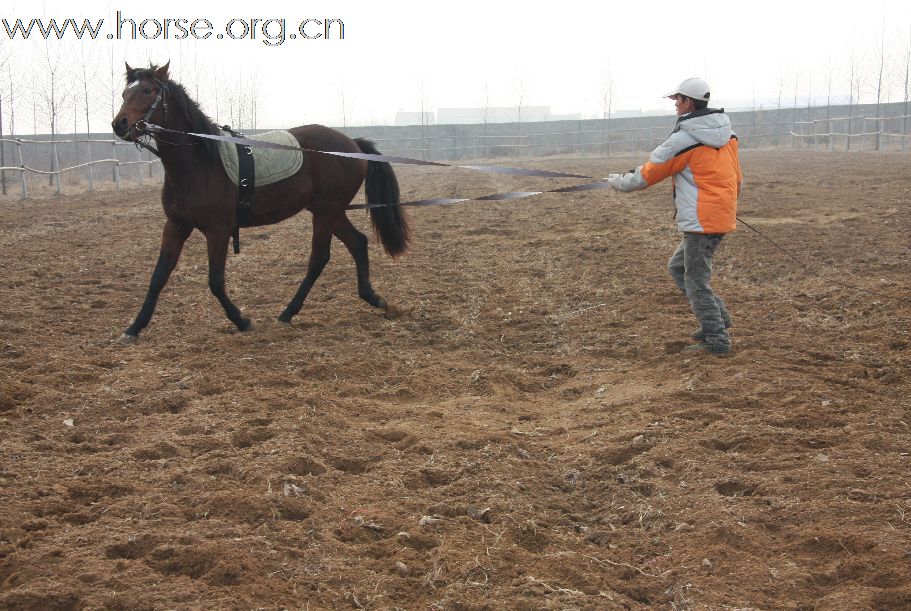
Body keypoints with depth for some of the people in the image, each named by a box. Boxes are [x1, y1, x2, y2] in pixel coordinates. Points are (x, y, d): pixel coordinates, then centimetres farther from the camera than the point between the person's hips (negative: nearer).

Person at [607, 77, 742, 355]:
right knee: (677, 267, 20)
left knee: (696, 281, 1)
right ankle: (718, 318, 20)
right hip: (723, 215, 9)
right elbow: (738, 178, 18)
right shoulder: (727, 133, 10)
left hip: (701, 220, -9)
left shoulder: (684, 139, -14)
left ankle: (717, 340, 6)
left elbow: (647, 174, -6)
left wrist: (620, 182, 10)